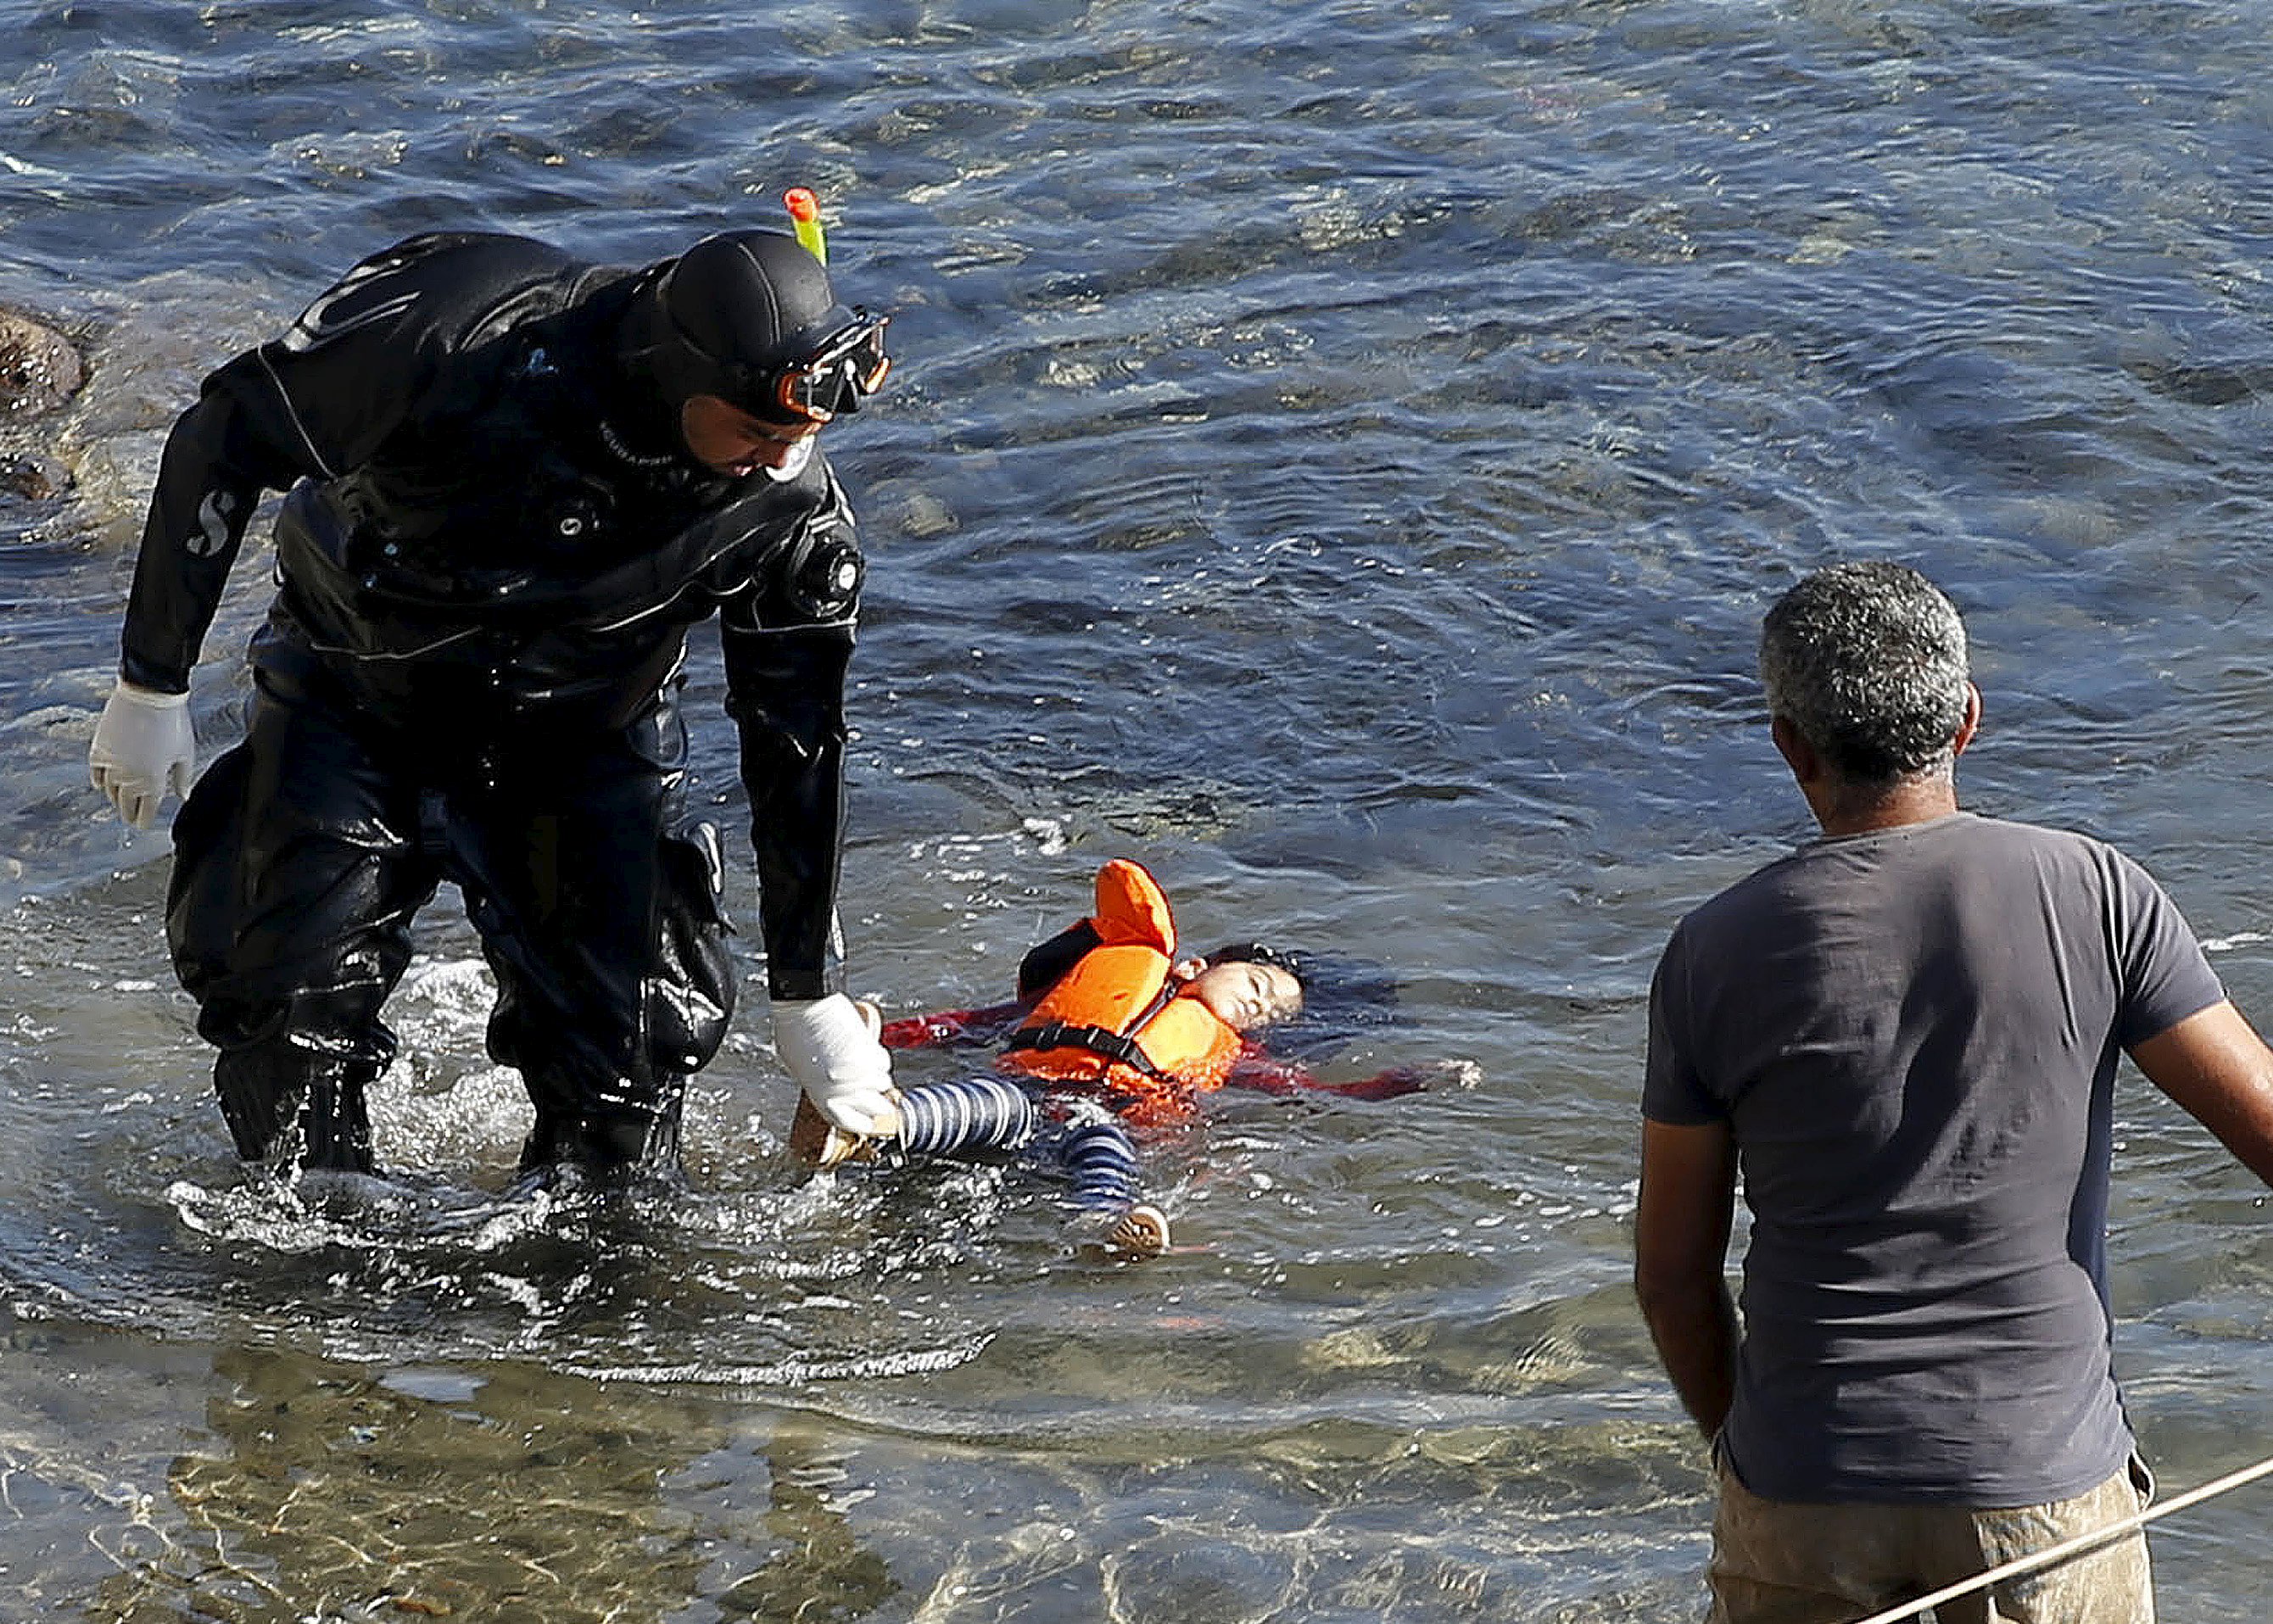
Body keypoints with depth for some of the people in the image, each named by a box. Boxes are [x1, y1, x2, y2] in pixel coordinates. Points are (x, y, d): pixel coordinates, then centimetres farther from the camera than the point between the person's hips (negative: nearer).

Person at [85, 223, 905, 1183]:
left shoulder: (791, 507, -23)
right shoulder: (460, 336, -35)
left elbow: (796, 746, -9)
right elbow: (223, 440, -20)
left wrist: (809, 998, -2)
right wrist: (151, 686, -14)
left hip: (585, 734, 2)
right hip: (355, 699, -2)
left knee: (632, 1042, -8)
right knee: (290, 994, -9)